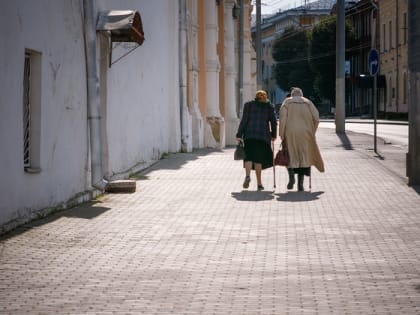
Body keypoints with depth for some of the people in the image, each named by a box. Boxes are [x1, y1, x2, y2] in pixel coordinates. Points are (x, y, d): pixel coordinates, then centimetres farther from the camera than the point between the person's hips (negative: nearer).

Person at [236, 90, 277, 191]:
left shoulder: (248, 105, 7)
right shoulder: (269, 107, 9)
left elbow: (244, 120, 1)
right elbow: (273, 122, 8)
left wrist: (239, 135, 1)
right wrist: (273, 135, 21)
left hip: (249, 135, 0)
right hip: (263, 135, 0)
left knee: (249, 156, 2)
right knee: (259, 158, 4)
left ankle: (248, 175, -24)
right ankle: (259, 183, 4)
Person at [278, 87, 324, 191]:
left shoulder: (287, 102, 8)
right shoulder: (308, 102, 12)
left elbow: (282, 119, -5)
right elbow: (316, 118, 1)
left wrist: (282, 135, -4)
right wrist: (311, 132, 11)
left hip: (290, 133, -1)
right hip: (305, 134, 1)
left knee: (291, 156, 11)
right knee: (303, 157, 8)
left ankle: (291, 176, -13)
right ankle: (300, 183, 1)